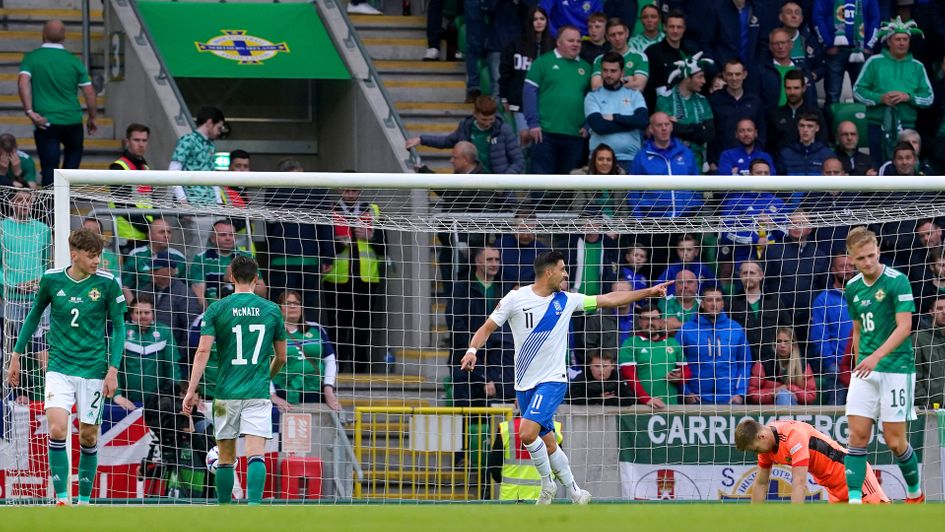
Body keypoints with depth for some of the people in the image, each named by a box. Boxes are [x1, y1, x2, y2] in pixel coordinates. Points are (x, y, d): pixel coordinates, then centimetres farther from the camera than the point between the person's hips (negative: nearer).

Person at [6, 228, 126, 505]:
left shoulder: (107, 283, -6)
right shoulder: (52, 279, -2)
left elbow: (118, 327, 0)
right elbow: (34, 314, 13)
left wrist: (113, 370, -7)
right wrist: (16, 355, 13)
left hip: (93, 368, 0)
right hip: (59, 367, 0)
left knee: (88, 436, 5)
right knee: (57, 430, -17)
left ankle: (84, 500, 20)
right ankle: (62, 499, -11)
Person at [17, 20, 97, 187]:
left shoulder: (32, 58, -1)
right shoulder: (74, 61, 1)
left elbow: (23, 83, -17)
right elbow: (89, 93, 2)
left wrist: (30, 111, -15)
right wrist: (92, 118, 15)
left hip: (45, 123, -1)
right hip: (72, 121, 1)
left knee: (49, 169, 3)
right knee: (74, 151, 26)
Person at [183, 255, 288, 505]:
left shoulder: (217, 309, 0)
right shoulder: (272, 310, 5)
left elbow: (203, 351, -8)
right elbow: (281, 357, 13)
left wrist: (191, 391, -6)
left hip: (226, 393, 0)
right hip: (258, 394, 0)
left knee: (226, 458, 11)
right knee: (256, 455, -8)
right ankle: (254, 506, -26)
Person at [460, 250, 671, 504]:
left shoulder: (566, 300, 4)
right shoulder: (515, 299, -2)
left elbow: (609, 299, 12)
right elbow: (487, 328, 2)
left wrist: (649, 292, 12)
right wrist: (472, 350, -17)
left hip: (553, 380, -1)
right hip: (525, 385, 1)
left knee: (527, 433, -22)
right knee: (548, 443, 6)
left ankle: (547, 483, -2)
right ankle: (575, 493, 21)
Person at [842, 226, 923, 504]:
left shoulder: (897, 281, -11)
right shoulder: (852, 288, 9)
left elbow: (904, 327, -17)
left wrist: (876, 356, -27)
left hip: (897, 368, -5)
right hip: (865, 369, 5)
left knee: (894, 440, -2)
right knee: (858, 435, -6)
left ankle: (915, 492, 22)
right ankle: (854, 499, -7)